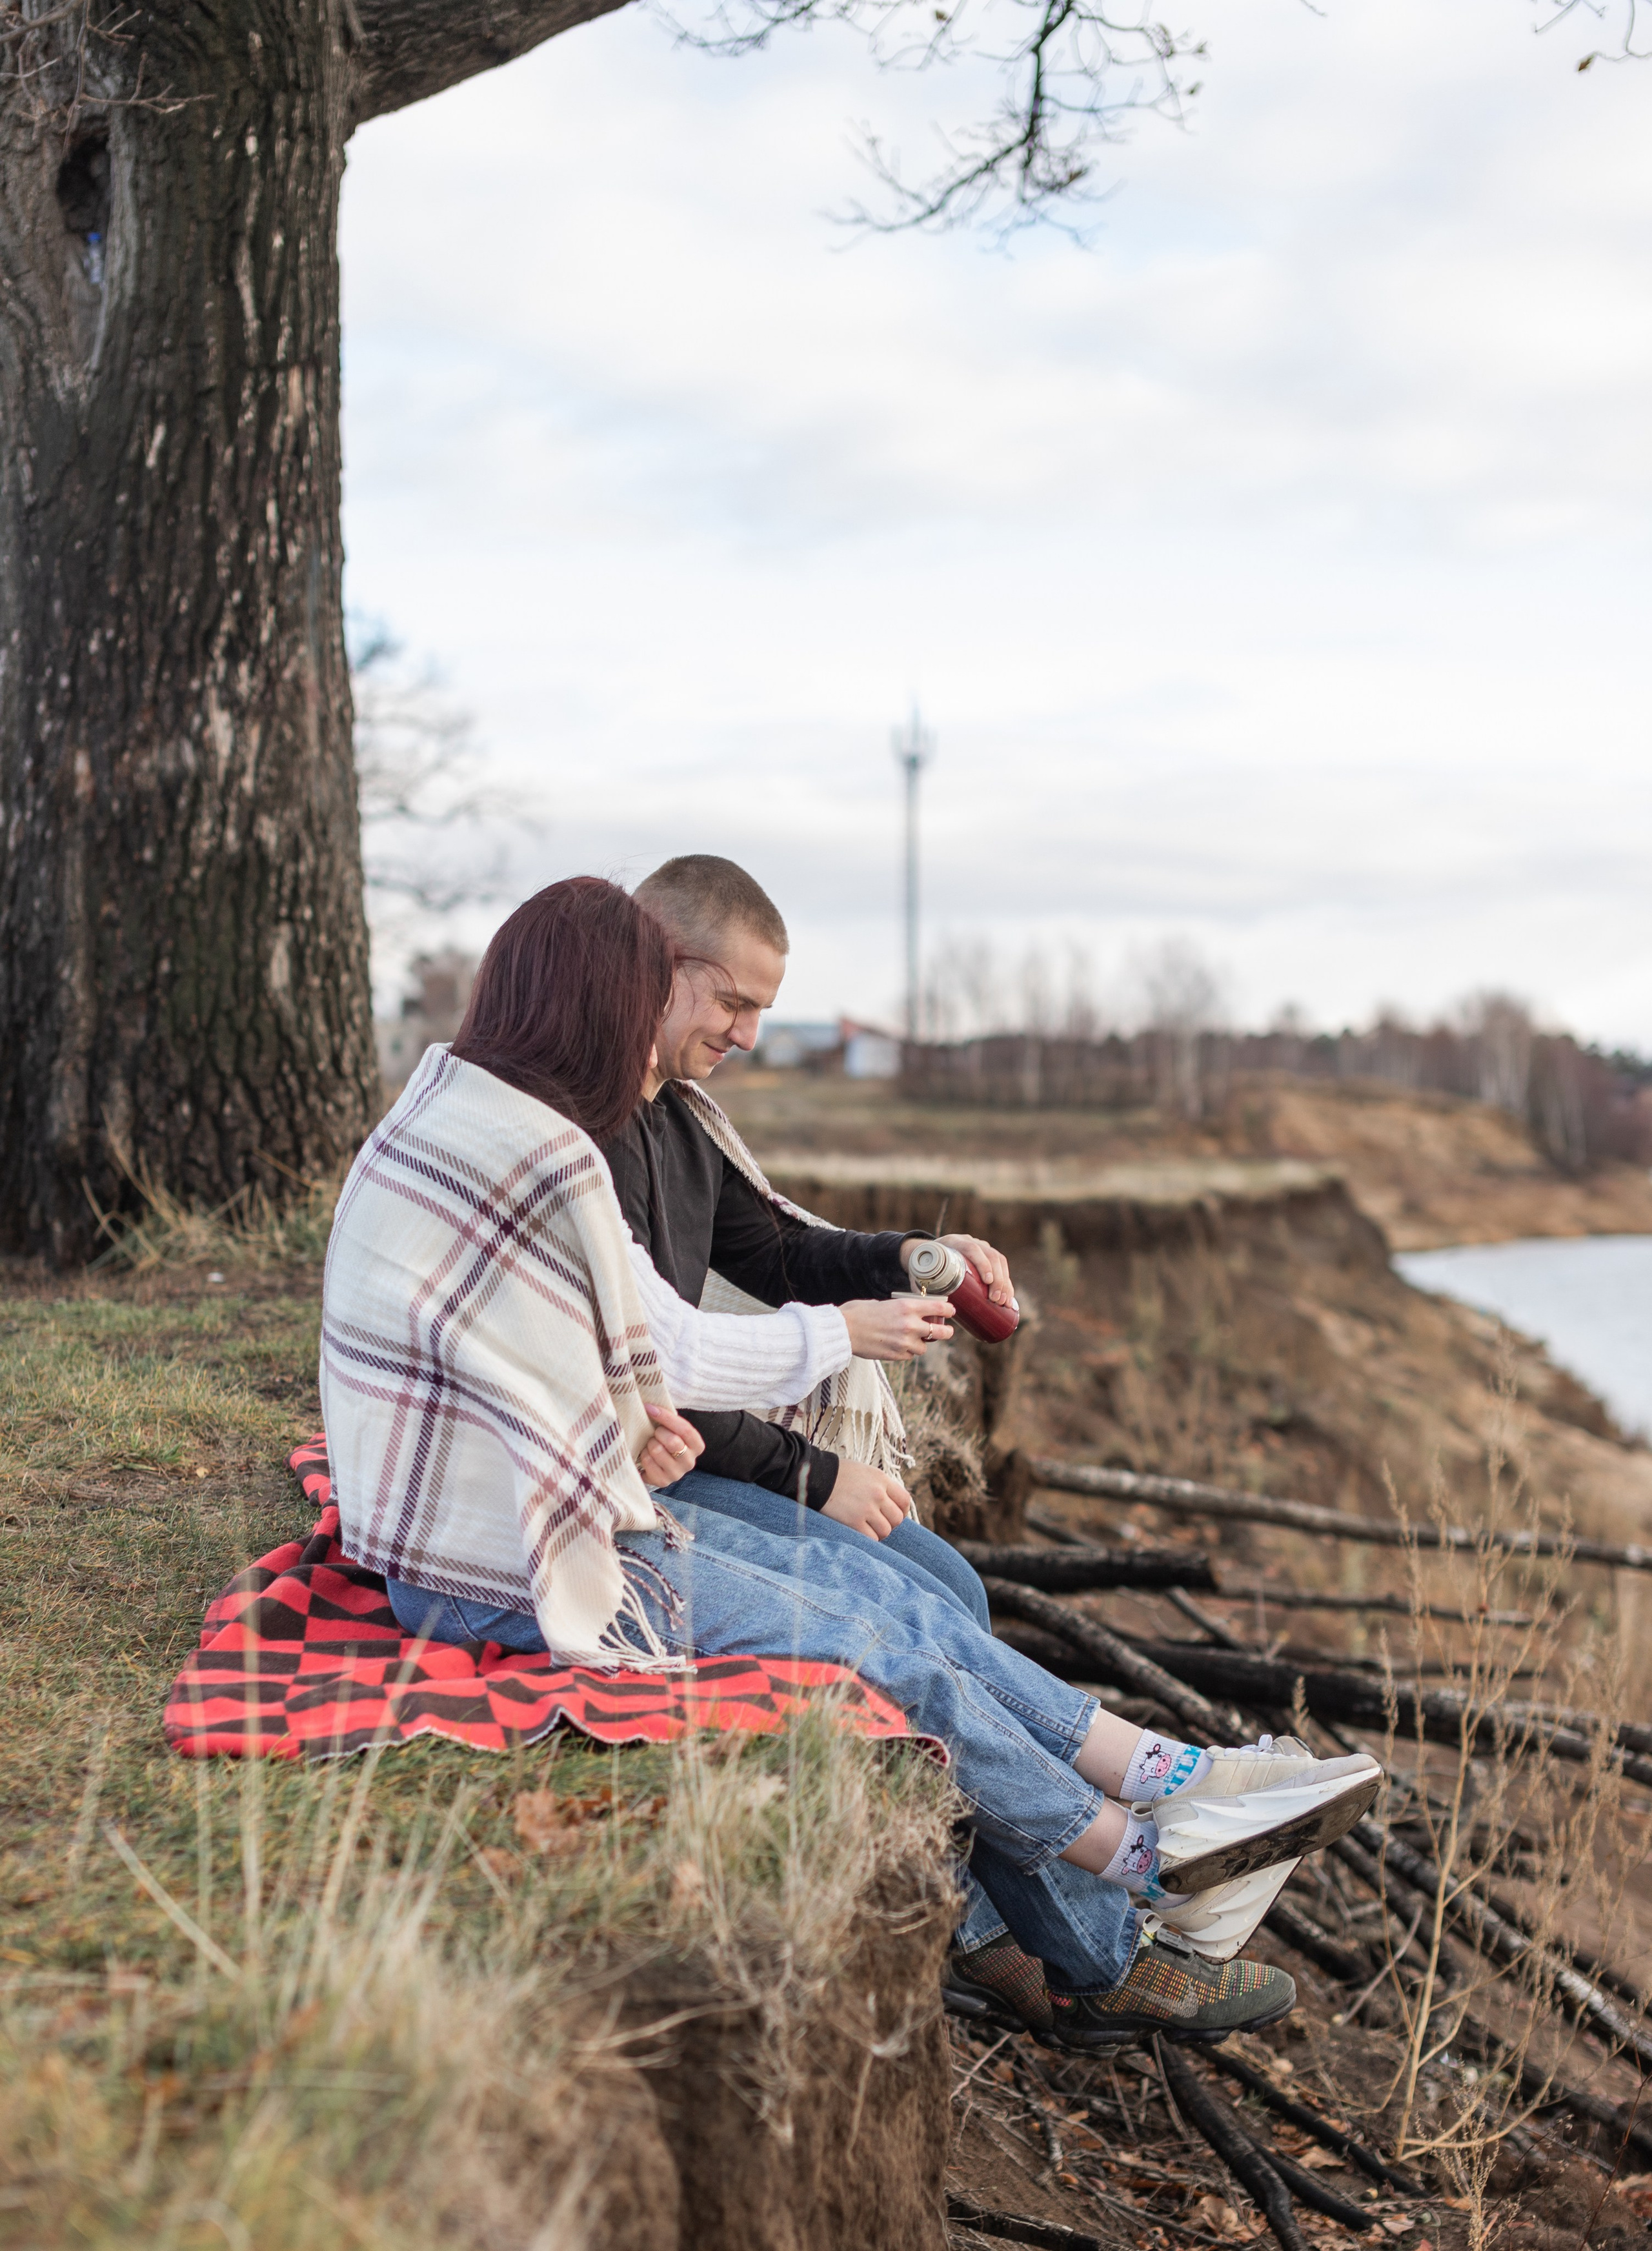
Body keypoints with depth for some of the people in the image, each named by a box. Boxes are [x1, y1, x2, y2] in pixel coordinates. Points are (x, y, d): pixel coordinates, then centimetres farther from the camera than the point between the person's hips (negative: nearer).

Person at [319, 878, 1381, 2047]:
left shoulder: (443, 1103, 6)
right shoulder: (548, 1159, -25)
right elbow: (670, 1355, -12)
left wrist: (629, 1417, -2)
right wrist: (841, 1331, 4)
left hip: (469, 1520, 10)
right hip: (517, 1577, -10)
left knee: (886, 1592, 7)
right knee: (890, 1658, 0)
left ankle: (1176, 1777, 11)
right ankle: (1149, 1855, 18)